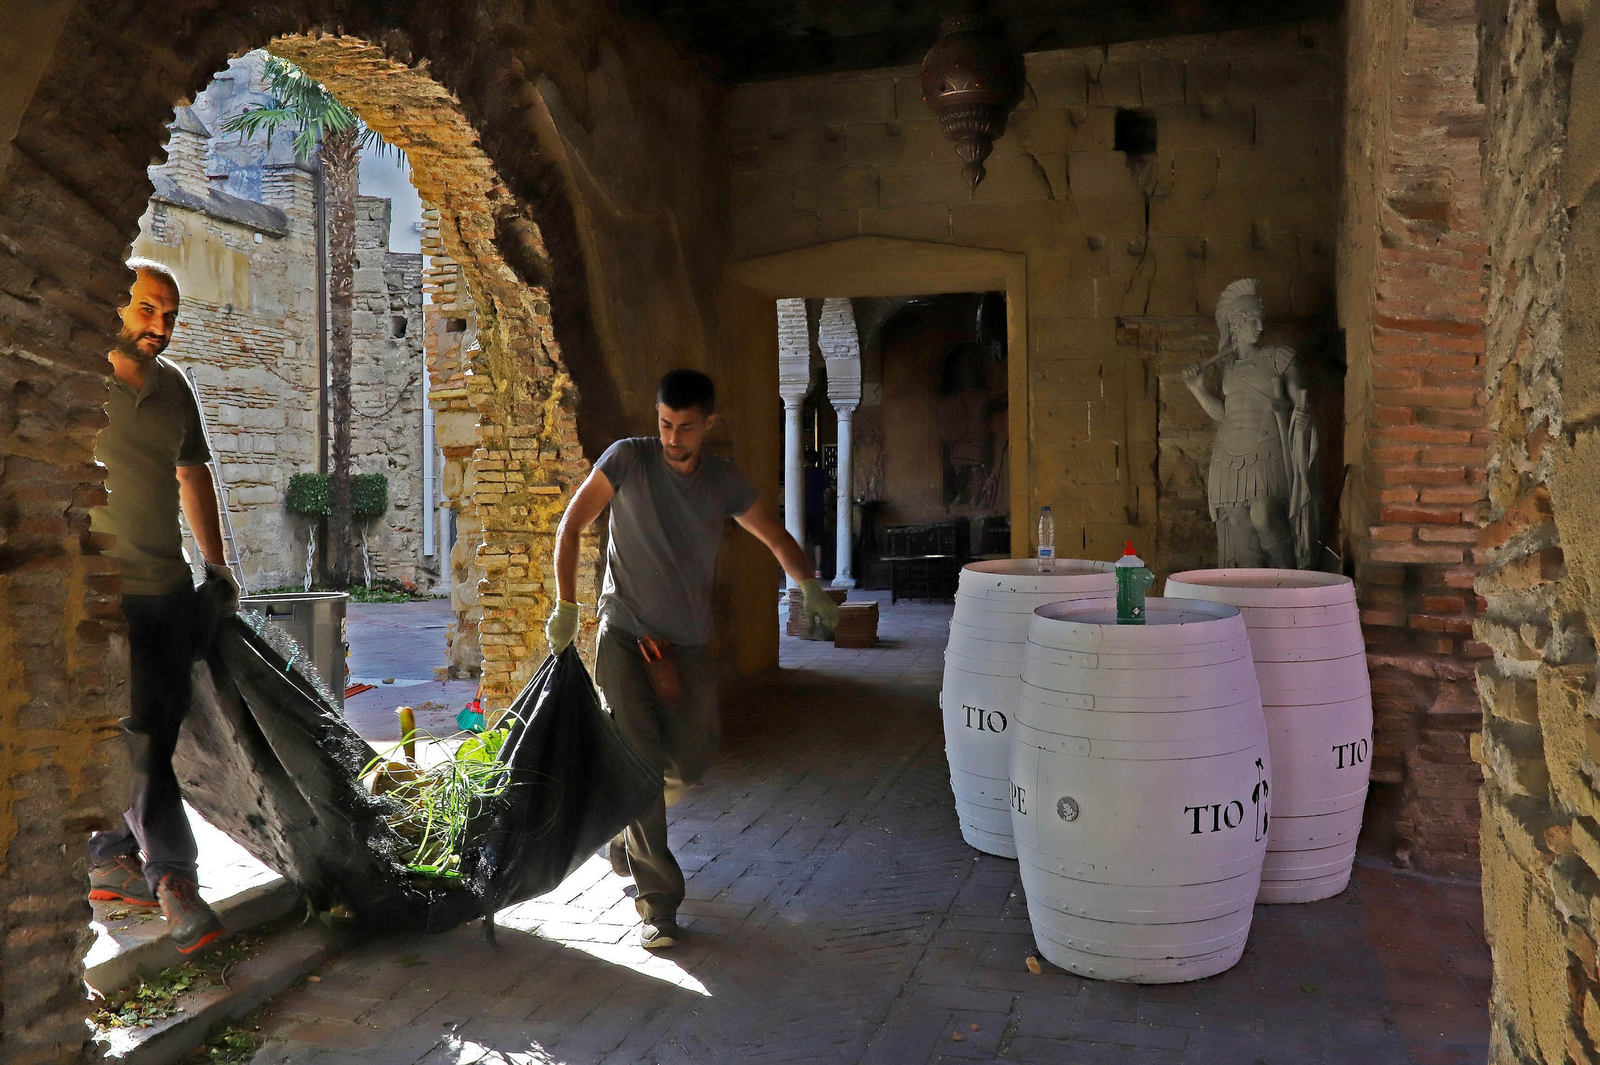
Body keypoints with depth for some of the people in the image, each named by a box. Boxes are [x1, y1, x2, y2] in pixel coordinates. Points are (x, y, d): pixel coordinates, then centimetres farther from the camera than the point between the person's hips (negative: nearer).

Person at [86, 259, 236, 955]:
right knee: (139, 736, -7)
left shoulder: (174, 387, 11)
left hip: (171, 589, 6)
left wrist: (216, 562, 24)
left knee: (155, 736, 9)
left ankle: (112, 860, 23)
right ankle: (172, 878, 2)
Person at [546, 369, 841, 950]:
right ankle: (658, 900, 2)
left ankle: (627, 827, 37)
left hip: (689, 642, 3)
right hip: (625, 635, -3)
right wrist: (566, 606, -13)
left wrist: (809, 584, -10)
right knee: (640, 764, -8)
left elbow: (777, 538, 9)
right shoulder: (628, 459, -7)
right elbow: (571, 526, -7)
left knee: (689, 762, 4)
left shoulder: (725, 481, 3)